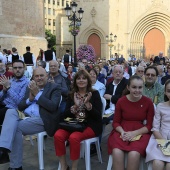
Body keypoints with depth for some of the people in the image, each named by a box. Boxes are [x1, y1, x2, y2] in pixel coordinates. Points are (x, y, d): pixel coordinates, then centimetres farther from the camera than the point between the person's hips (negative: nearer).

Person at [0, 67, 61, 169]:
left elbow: (53, 107, -15)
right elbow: (20, 107, 17)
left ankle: (16, 166, -19)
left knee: (15, 127, -25)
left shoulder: (55, 88, 3)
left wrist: (37, 94, -11)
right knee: (11, 111, -25)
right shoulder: (31, 88, 21)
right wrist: (30, 98, -4)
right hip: (27, 118, 6)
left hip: (42, 120, -6)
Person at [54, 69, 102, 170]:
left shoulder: (94, 94, 0)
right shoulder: (72, 94, 10)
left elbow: (98, 115, -7)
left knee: (74, 137, -32)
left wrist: (87, 104, -20)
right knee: (58, 135, -24)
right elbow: (66, 114, 5)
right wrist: (75, 106, -13)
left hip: (90, 125, -4)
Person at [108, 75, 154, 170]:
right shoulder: (121, 101, 1)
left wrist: (134, 133, -15)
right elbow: (116, 122, 7)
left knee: (134, 154, -31)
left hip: (140, 133, -1)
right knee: (117, 152, -30)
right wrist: (122, 132, -14)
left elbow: (150, 125, 0)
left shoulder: (148, 102, -2)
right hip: (122, 133, 1)